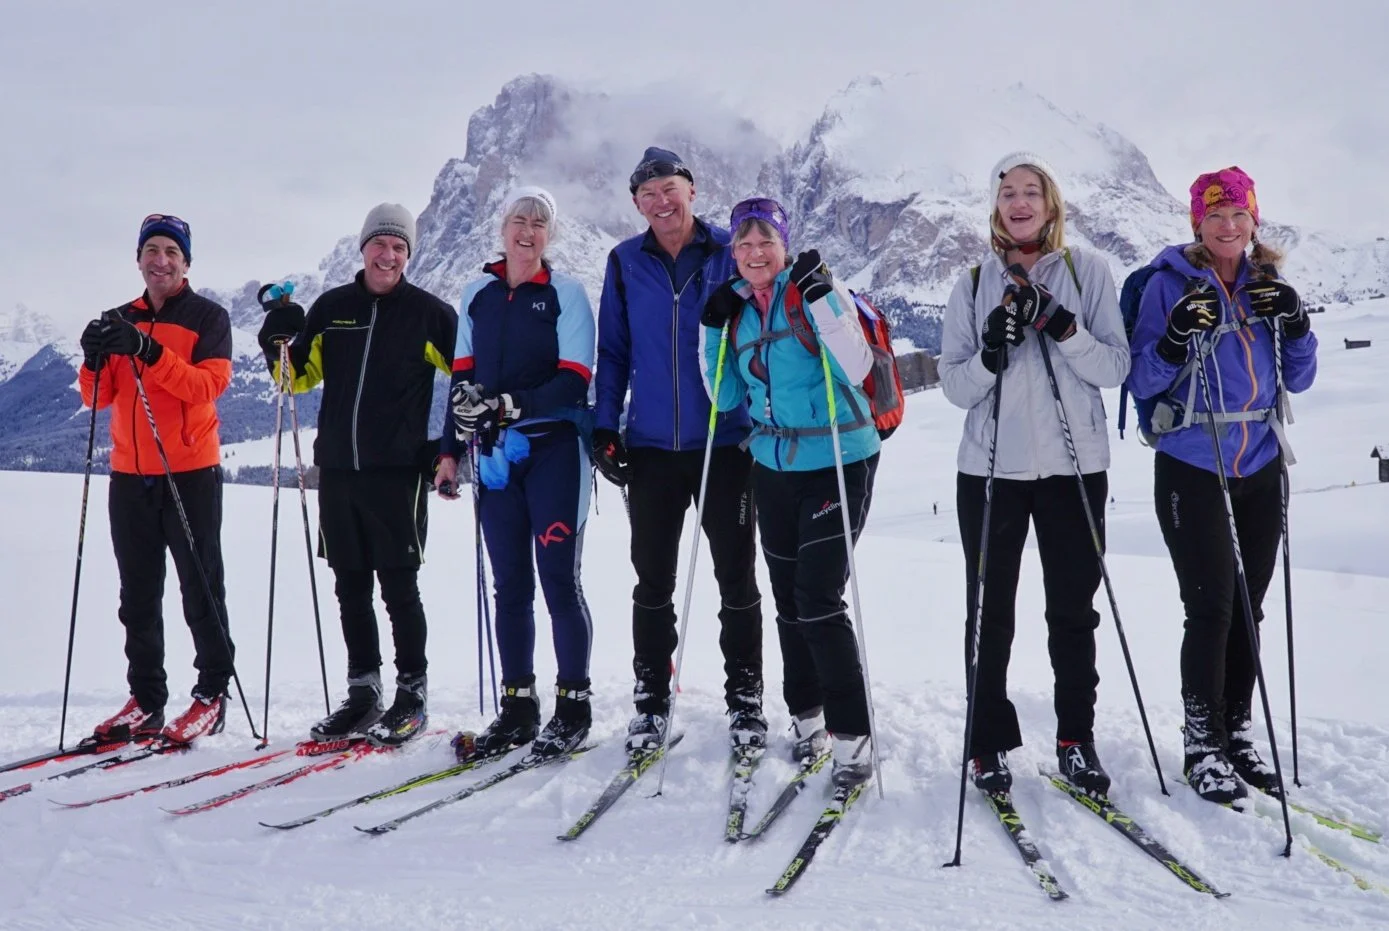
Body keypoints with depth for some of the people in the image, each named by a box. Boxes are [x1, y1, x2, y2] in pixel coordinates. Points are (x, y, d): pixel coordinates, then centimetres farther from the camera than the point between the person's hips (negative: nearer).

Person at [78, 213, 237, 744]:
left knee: (200, 590, -1)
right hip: (130, 476, 5)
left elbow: (208, 384, -15)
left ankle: (212, 695, 7)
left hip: (191, 472, -5)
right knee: (138, 596, 8)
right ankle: (145, 701, 15)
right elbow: (98, 397, 9)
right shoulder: (121, 321, 14)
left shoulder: (208, 317, 0)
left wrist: (148, 351, -25)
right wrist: (95, 360, -12)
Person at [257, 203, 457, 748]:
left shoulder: (427, 313, 1)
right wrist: (279, 344, -3)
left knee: (398, 587, -1)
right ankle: (363, 692, 20)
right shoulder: (332, 308, 10)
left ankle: (412, 693, 10)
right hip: (337, 471, 4)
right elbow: (302, 376, 16)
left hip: (397, 472, -4)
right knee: (351, 588, 9)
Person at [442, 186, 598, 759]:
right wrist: (452, 448, 4)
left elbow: (574, 381, -8)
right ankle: (517, 707, 14)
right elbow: (462, 377, 14)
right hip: (495, 455, 4)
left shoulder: (566, 294, 0)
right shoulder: (477, 295, 13)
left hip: (554, 450, -4)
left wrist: (512, 405, -20)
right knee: (510, 583, 7)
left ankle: (573, 706, 7)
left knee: (558, 579, -3)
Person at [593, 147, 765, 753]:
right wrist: (605, 428, 2)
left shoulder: (729, 252, -1)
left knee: (736, 576, 7)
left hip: (726, 442, -1)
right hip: (652, 446, 2)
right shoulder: (625, 263, 4)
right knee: (652, 581, 8)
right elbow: (613, 352, 8)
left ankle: (744, 697, 19)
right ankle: (651, 700, 19)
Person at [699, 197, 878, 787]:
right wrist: (715, 331, -2)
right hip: (774, 467, 6)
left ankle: (852, 737, -3)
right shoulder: (737, 307, 8)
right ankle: (807, 717, 30)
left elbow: (857, 368, -19)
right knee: (788, 599, 13)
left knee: (819, 600, -12)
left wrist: (822, 299, -25)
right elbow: (727, 399, 8)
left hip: (838, 463, -6)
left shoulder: (815, 290, -8)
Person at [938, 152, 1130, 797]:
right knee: (989, 612, 5)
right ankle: (990, 743, 17)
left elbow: (1116, 367, -2)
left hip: (1075, 466, 0)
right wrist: (991, 355, -17)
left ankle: (1077, 741, 20)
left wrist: (1065, 330, -19)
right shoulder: (975, 283, 6)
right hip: (991, 469, 1)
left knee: (1073, 610, 7)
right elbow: (954, 385, 3)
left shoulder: (1086, 271, 4)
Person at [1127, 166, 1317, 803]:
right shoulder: (1171, 284, -4)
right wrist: (1174, 343, -25)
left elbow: (1297, 380, 11)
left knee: (1248, 608, 10)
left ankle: (1238, 733, 23)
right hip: (1192, 469, -4)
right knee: (1211, 608, -7)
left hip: (1261, 469, 5)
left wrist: (1296, 327, -7)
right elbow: (1141, 384, -7)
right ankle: (1202, 745, 7)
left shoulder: (1269, 285, 9)